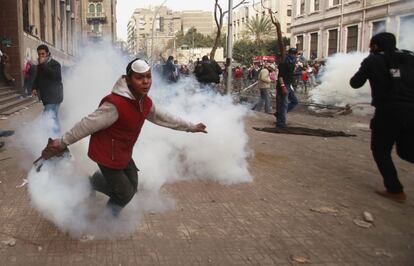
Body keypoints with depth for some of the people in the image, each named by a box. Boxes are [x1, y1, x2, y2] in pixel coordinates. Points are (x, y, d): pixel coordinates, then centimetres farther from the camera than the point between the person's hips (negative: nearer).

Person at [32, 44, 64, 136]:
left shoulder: (54, 64, -12)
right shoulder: (40, 65, 14)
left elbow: (55, 76, -30)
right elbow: (37, 77, 26)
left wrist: (43, 65, -27)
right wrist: (35, 88, 10)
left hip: (54, 96, -9)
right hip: (46, 96, 9)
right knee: (54, 117, 18)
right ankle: (57, 133, 29)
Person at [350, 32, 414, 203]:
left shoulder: (372, 60, 4)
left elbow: (355, 83, 10)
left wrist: (366, 71, 27)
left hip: (388, 112, -4)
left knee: (380, 150, 14)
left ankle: (395, 190, 8)